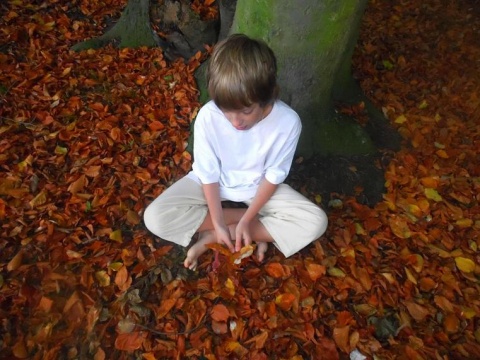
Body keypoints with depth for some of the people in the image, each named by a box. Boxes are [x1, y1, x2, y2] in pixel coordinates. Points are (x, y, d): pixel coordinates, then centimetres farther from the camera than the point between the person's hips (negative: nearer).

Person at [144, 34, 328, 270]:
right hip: (214, 182, 0)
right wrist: (218, 223, -19)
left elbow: (273, 176, -15)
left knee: (316, 222, -17)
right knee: (155, 217, -19)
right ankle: (260, 229, -12)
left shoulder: (287, 122, -26)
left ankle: (211, 238, -14)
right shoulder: (208, 116, -25)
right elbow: (208, 173, -16)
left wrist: (246, 221, -18)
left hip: (259, 186, 1)